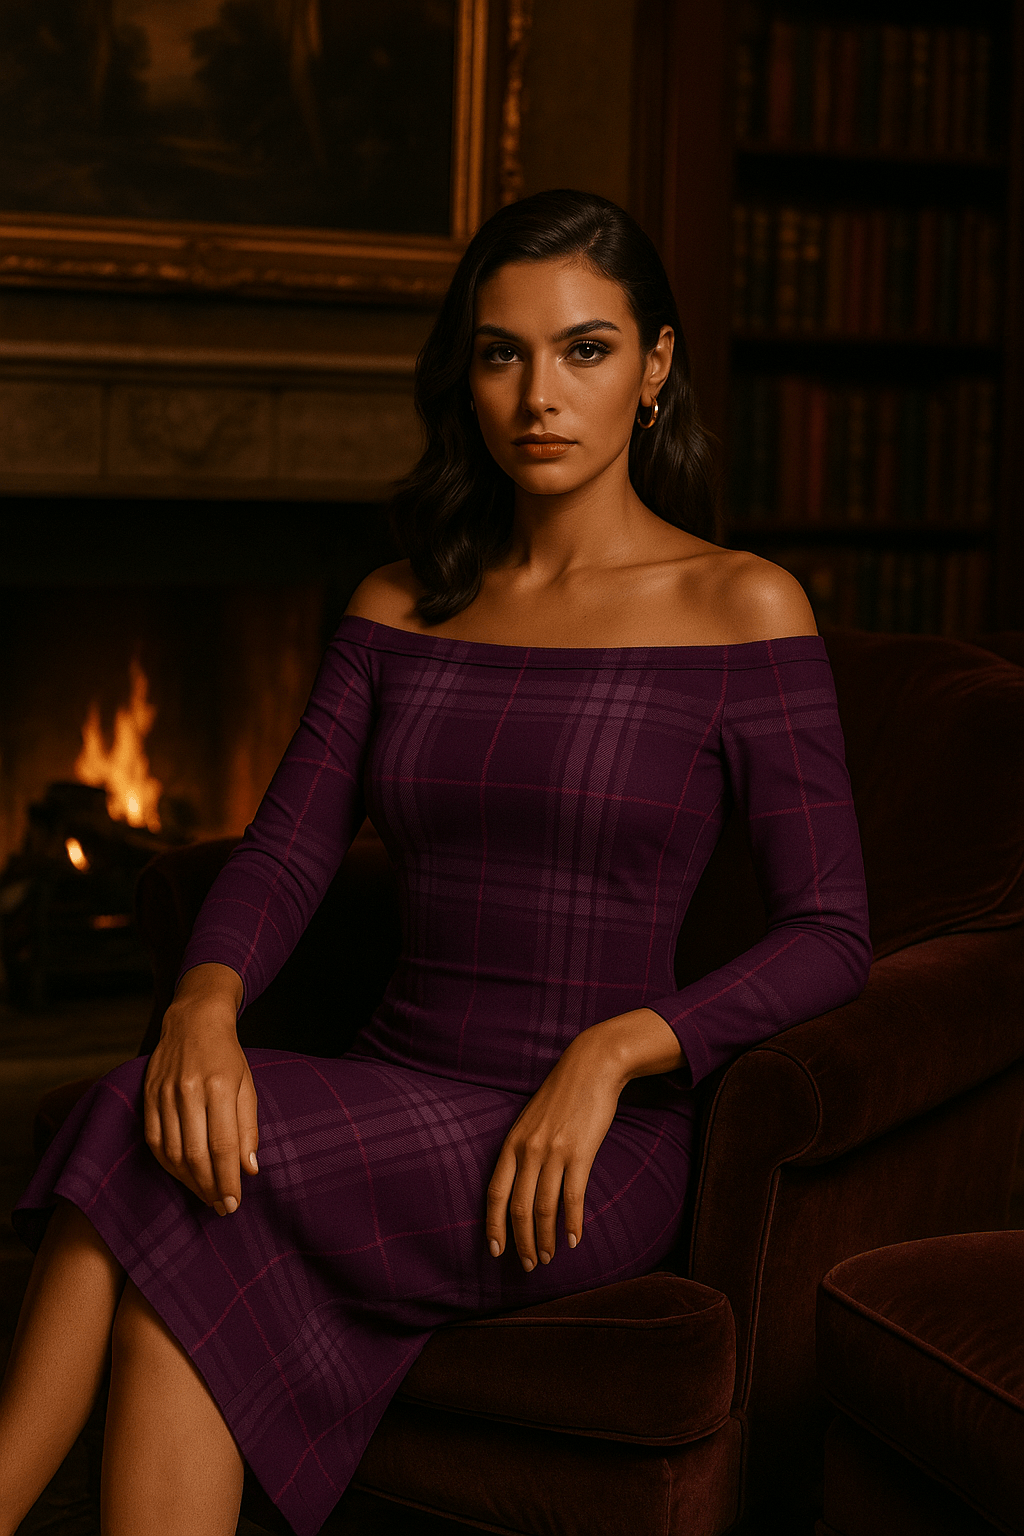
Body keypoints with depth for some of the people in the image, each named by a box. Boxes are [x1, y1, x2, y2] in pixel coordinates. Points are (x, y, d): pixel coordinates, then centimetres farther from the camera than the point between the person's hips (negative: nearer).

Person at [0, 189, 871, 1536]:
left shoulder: (741, 608, -2)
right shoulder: (403, 611, 13)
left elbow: (829, 937, -5)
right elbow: (283, 854, 5)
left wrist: (616, 1049, -21)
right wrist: (206, 1004, -18)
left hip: (596, 1157, -4)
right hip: (395, 1111, 4)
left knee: (159, 1182, -27)